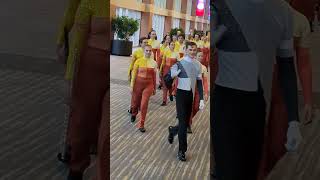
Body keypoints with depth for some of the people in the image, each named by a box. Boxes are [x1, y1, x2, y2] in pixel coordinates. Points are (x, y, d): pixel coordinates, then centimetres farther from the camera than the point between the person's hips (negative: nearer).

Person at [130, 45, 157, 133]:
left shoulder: (154, 63, 0)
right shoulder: (138, 61, -6)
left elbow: (154, 76, 7)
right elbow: (134, 74, -4)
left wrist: (154, 88, 11)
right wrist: (132, 86, -5)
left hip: (148, 85, 0)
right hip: (138, 84, 0)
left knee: (144, 105, -8)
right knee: (136, 102, 16)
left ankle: (141, 125, 2)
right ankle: (134, 114, 50)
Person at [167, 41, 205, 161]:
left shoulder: (197, 66, 7)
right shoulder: (180, 64, -10)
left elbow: (199, 83, 8)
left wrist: (201, 99, 3)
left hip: (191, 95, 5)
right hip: (182, 94, -5)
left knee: (186, 122, 12)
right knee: (183, 122, -5)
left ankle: (172, 131, 45)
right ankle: (182, 151, 6)